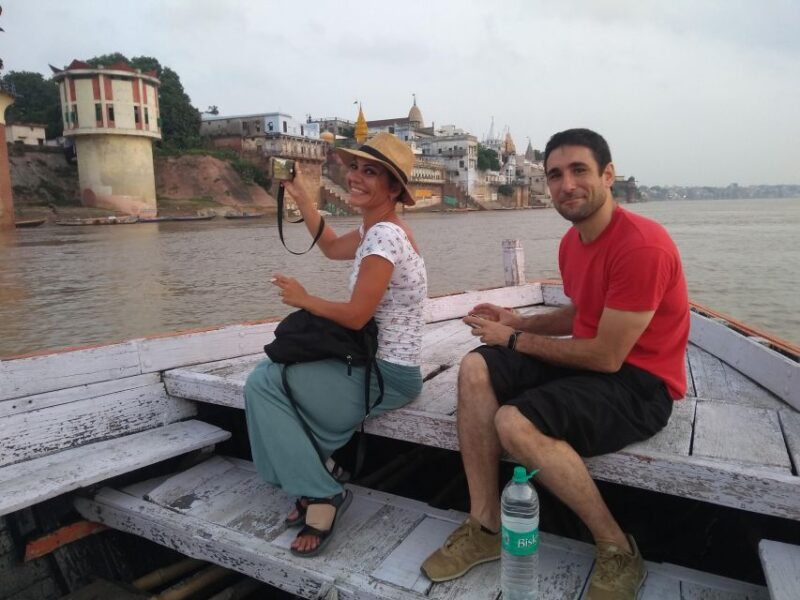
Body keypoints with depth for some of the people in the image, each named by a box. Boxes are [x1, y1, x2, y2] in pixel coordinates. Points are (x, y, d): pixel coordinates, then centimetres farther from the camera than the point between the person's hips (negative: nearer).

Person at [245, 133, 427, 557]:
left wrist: (303, 299, -7)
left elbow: (354, 316, -24)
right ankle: (312, 488, 14)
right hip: (375, 364, 10)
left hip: (386, 377, -10)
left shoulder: (384, 235, -22)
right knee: (273, 371, 11)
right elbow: (332, 247, 26)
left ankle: (319, 493, 1)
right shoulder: (378, 229, 9)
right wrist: (300, 196, 20)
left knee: (262, 383, -9)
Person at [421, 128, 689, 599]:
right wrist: (519, 321, 4)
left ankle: (619, 552, -7)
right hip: (587, 359, 9)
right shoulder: (572, 241, 6)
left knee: (515, 423, -30)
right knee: (476, 370, -10)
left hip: (640, 382, -8)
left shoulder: (642, 244, -22)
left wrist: (516, 340, -13)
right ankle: (486, 526, -5)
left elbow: (606, 357, -23)